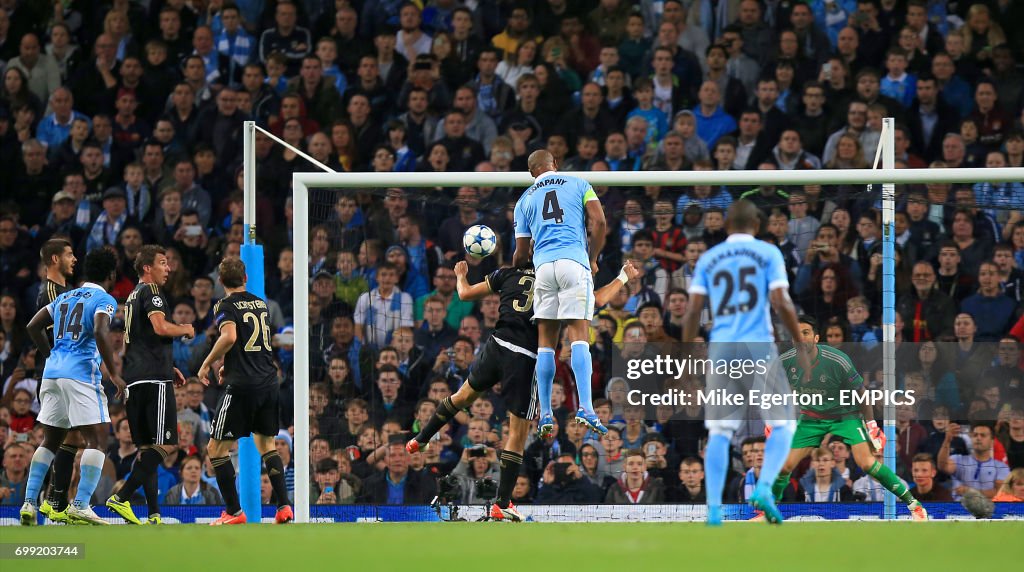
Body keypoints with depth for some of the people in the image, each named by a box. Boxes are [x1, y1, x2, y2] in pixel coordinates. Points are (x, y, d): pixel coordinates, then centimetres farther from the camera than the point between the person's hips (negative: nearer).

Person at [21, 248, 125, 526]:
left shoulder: (64, 297, 20)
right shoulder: (104, 300, -1)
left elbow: (33, 327, 20)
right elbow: (100, 333, -18)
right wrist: (114, 374, -13)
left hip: (53, 372, 7)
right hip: (82, 375, -7)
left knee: (49, 441, 14)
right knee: (97, 439, -5)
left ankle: (29, 503, 7)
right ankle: (80, 506, -17)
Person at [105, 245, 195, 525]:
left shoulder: (133, 296, 24)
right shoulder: (150, 291, -6)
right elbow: (161, 327, -21)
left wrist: (168, 367, 29)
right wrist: (186, 330, -1)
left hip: (134, 377, 10)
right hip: (153, 378, -10)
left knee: (148, 447, 9)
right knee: (165, 444, -11)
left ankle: (154, 514, 5)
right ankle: (122, 498, -20)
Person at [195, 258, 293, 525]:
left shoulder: (226, 305, -5)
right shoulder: (261, 303, 15)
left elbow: (229, 336, -23)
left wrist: (206, 364, -10)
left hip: (242, 385, -6)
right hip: (269, 381, 6)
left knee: (216, 448, 2)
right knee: (266, 444, 20)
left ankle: (234, 511, -3)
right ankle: (284, 506, 10)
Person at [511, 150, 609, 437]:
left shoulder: (525, 200, 19)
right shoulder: (578, 184, 14)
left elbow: (521, 253, 18)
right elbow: (599, 222, 1)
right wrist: (592, 260, 13)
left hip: (543, 265, 2)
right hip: (574, 261, -2)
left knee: (546, 341, 7)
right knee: (579, 335, -8)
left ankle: (545, 414, 4)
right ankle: (585, 408, -22)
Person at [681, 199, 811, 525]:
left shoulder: (708, 259, 12)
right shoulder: (768, 253, 4)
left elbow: (693, 311, 5)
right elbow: (781, 303, -6)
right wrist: (801, 347, 0)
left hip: (721, 350, 3)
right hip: (758, 346, -3)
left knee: (719, 432, 6)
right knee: (782, 425, 7)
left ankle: (713, 509, -2)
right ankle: (764, 489, -13)